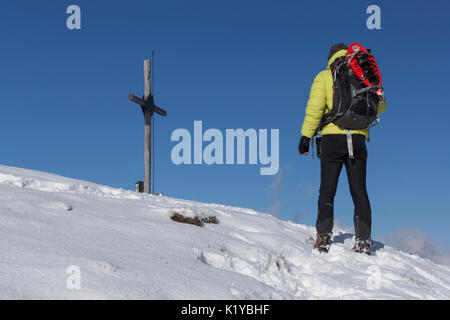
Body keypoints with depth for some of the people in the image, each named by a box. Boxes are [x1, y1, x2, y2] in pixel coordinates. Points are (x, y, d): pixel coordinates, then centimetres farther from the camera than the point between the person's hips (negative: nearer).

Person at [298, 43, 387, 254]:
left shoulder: (324, 77, 7)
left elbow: (314, 108, -5)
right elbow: (380, 106, 19)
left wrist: (306, 136, -5)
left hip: (332, 137, -2)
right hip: (358, 139, 2)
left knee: (327, 191, 1)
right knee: (359, 191, 3)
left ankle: (324, 236, -8)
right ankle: (363, 240, -3)